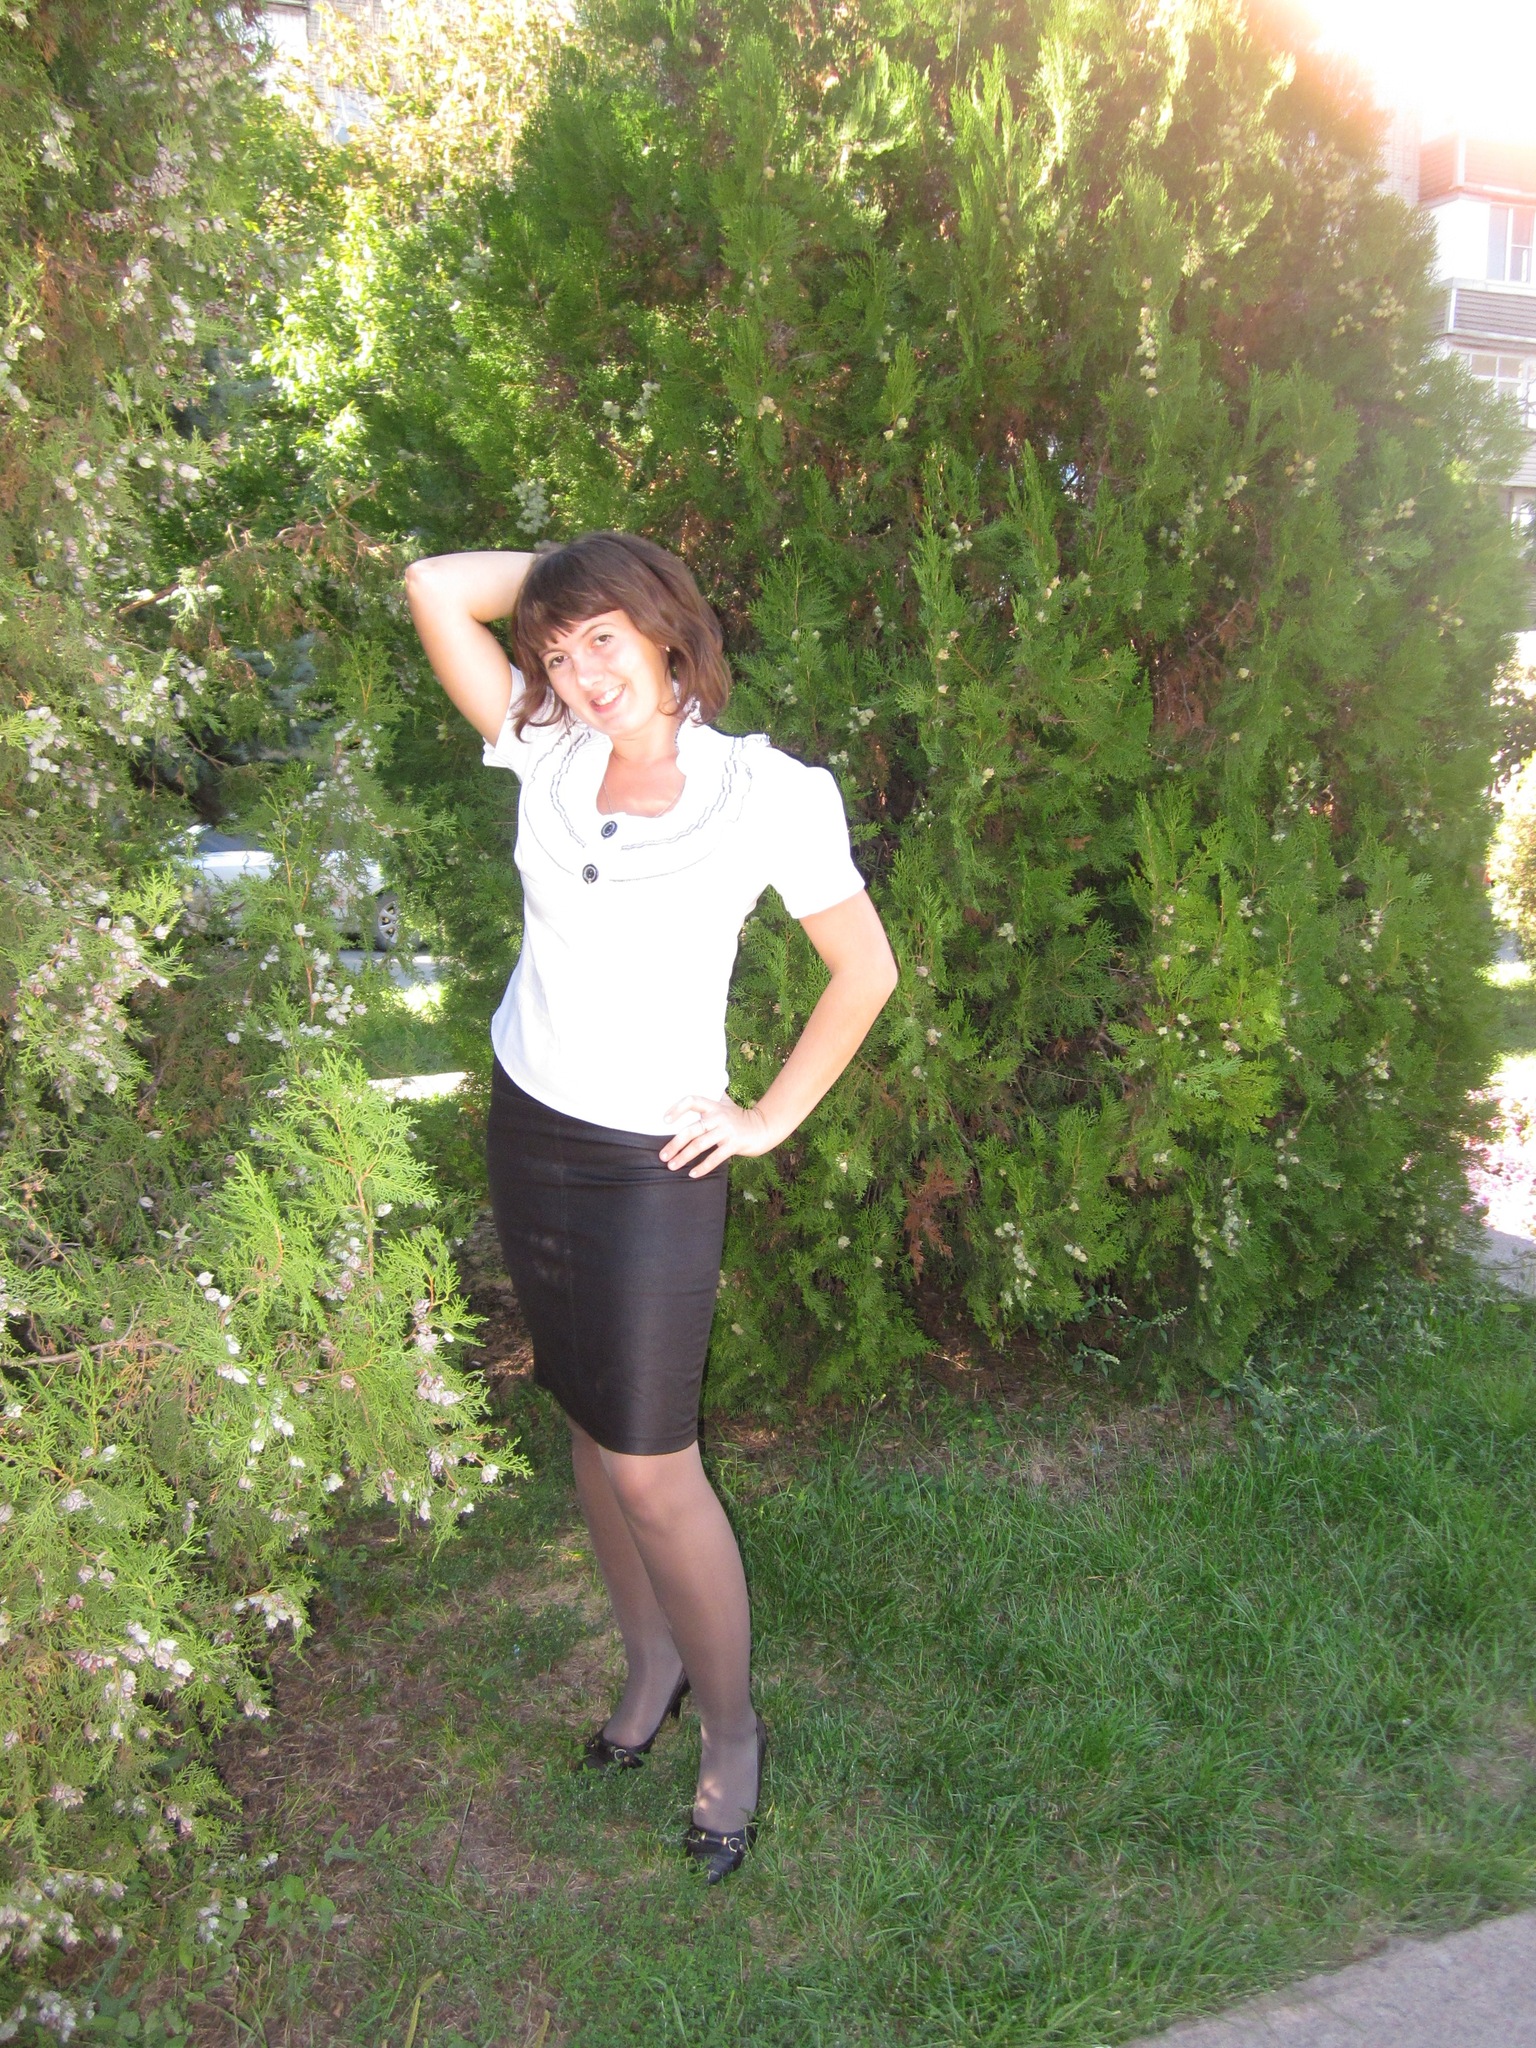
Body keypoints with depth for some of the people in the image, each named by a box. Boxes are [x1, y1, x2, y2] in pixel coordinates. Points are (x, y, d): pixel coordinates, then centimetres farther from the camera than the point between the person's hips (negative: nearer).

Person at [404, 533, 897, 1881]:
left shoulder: (765, 795, -15)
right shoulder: (546, 753, -1)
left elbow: (868, 969, -6)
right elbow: (433, 589, -5)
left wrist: (772, 1118, -5)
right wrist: (574, 563, -1)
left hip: (650, 1159, -5)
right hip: (527, 1125, 5)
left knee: (648, 1464, 0)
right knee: (593, 1423, 17)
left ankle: (731, 1728, 23)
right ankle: (650, 1662, 39)